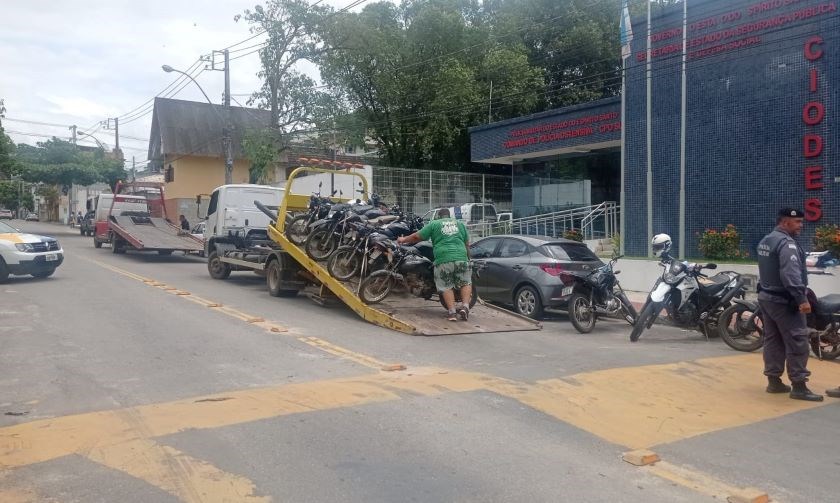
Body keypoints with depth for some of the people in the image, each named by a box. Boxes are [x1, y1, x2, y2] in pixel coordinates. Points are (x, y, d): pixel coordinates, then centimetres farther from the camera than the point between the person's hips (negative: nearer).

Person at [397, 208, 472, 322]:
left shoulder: (434, 224, 13)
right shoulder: (460, 223, 20)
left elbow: (417, 237, 12)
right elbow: (467, 244, 22)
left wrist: (403, 240, 27)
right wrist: (468, 258, 35)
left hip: (443, 260, -2)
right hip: (461, 258, 2)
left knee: (446, 286, 7)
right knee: (466, 283, 15)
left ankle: (452, 311, -3)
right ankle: (465, 306, -2)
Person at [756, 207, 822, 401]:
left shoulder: (765, 241, 14)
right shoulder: (786, 243, -18)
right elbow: (791, 274, -27)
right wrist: (802, 298, -29)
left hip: (766, 296, 10)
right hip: (783, 301, -10)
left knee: (773, 340, 12)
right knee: (797, 342, -6)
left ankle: (773, 381, 15)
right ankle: (799, 386, -5)